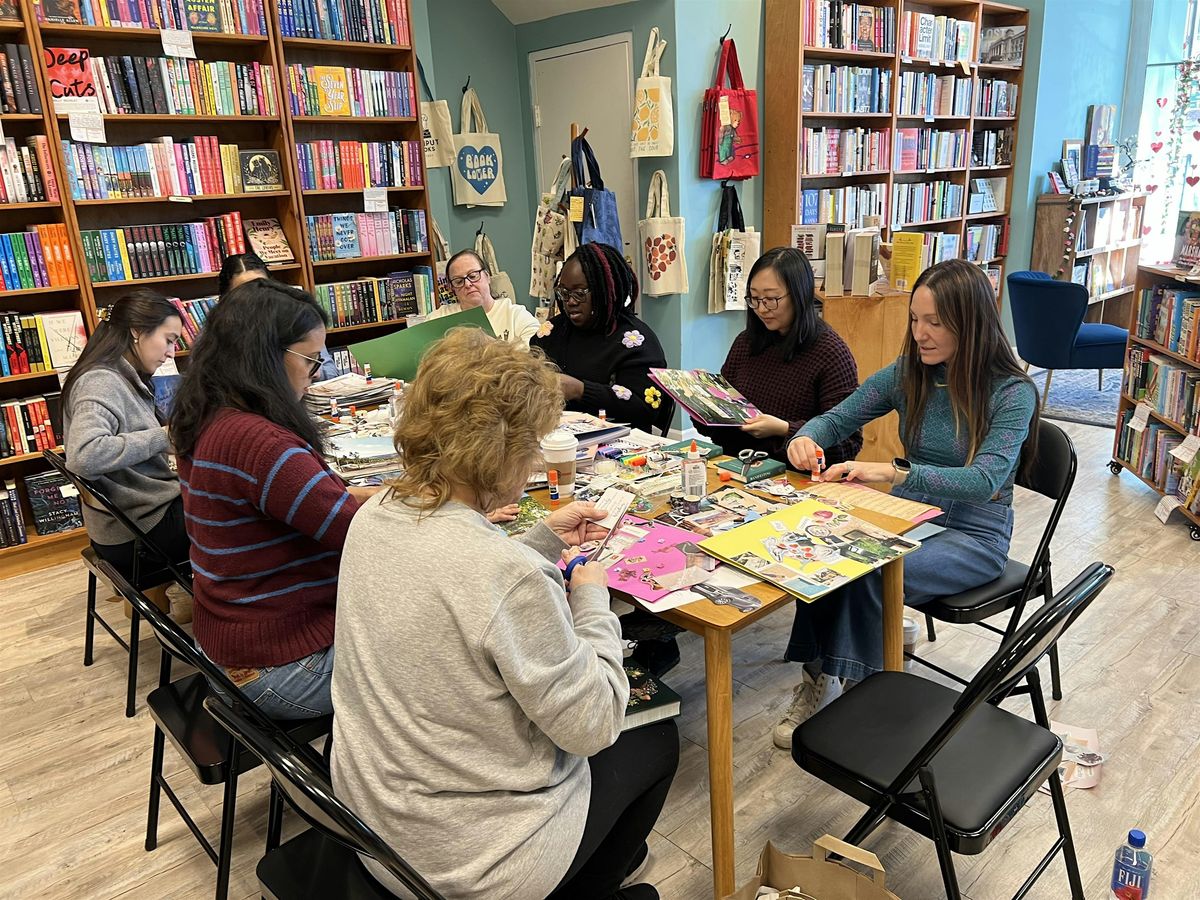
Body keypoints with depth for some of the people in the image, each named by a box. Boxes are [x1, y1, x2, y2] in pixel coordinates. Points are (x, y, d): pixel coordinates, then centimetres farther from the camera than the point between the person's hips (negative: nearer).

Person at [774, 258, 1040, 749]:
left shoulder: (1013, 392, -13)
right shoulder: (908, 374, 1)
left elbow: (986, 480, -25)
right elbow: (836, 419, 7)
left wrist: (891, 472, -38)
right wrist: (805, 437, -19)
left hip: (974, 535, -4)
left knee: (869, 574, -33)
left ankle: (856, 692, -14)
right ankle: (818, 677, -17)